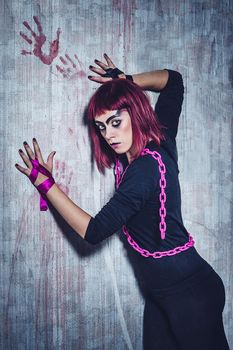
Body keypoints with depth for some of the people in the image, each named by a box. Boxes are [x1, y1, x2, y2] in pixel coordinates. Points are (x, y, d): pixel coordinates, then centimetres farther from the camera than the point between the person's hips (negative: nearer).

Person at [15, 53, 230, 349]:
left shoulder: (144, 169, -25)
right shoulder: (161, 140, -1)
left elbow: (93, 231, -22)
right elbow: (173, 80, 16)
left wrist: (44, 182, -16)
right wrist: (124, 80, 9)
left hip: (188, 292, -9)